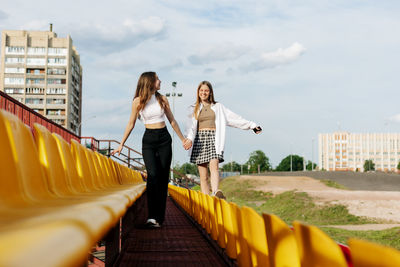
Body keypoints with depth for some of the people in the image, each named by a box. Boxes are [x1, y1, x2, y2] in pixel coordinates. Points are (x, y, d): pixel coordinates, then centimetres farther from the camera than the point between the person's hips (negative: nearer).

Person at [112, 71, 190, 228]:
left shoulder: (162, 99, 7)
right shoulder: (138, 101, -1)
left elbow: (172, 121, 16)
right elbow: (131, 124, 5)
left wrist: (183, 139, 19)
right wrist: (121, 144, 3)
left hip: (164, 139, 3)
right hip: (148, 140, -3)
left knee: (163, 177, -1)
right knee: (153, 175, -17)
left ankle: (160, 217, 4)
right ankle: (152, 217, -20)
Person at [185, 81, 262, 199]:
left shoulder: (218, 107, 18)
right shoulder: (194, 109, 17)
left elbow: (234, 118, 19)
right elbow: (191, 126, 4)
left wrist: (251, 125, 15)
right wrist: (189, 139, -16)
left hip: (214, 138, -1)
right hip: (200, 139, 1)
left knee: (213, 165, -27)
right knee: (203, 176, -5)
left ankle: (215, 193, -47)